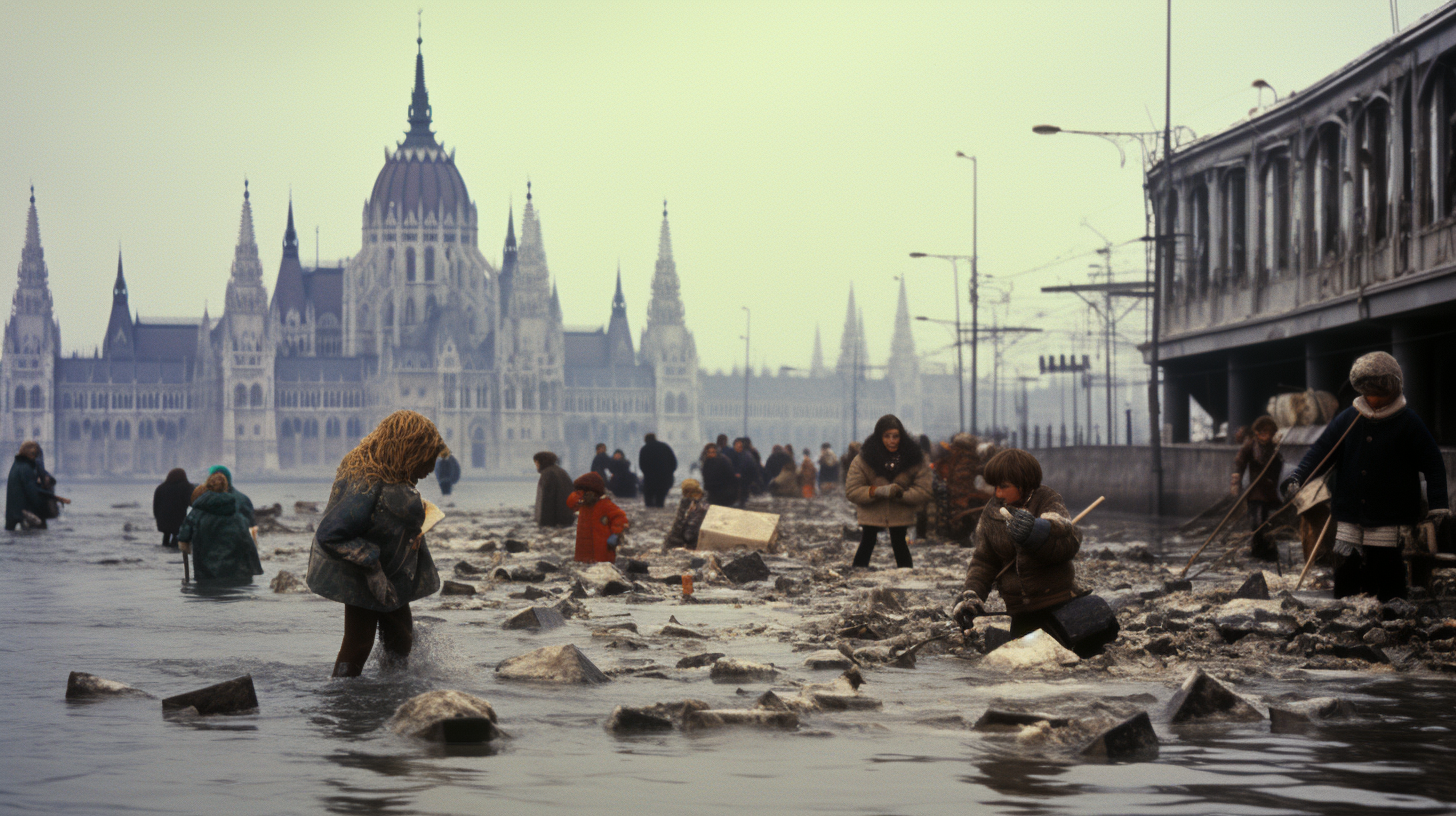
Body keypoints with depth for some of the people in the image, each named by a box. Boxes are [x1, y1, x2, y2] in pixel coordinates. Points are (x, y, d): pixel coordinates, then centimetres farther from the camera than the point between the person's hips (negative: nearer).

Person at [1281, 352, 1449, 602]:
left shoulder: (1408, 423, -4)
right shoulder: (1347, 419, 4)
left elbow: (1432, 464, -2)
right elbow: (1320, 450, 4)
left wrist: (1437, 503, -10)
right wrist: (1297, 477, -11)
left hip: (1389, 517, -3)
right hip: (1350, 513, 3)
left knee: (1385, 568, -1)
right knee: (1345, 565, 3)